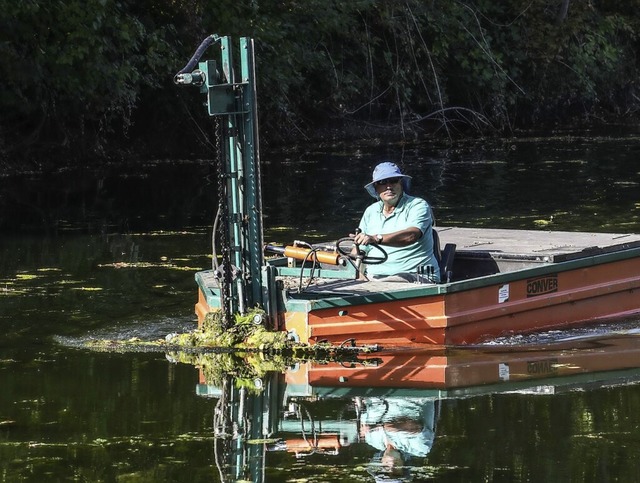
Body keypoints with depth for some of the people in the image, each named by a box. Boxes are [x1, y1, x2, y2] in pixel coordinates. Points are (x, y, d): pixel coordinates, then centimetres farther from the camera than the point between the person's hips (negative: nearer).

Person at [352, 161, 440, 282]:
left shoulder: (418, 205, 0)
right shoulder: (370, 212, 20)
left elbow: (411, 236, -20)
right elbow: (360, 249, 20)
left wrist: (376, 239, -34)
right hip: (374, 276, 5)